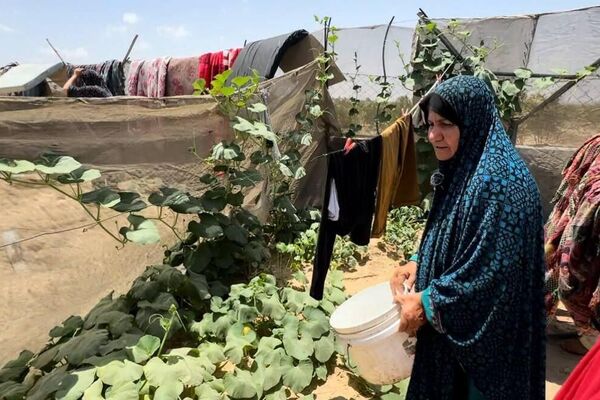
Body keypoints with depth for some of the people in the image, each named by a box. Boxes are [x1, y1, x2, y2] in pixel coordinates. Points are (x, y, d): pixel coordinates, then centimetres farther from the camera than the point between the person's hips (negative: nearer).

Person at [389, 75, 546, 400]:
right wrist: (418, 262, -2)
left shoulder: (499, 178, -25)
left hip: (486, 329, -8)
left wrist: (428, 302, -19)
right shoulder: (460, 169, 3)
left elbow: (494, 267, -26)